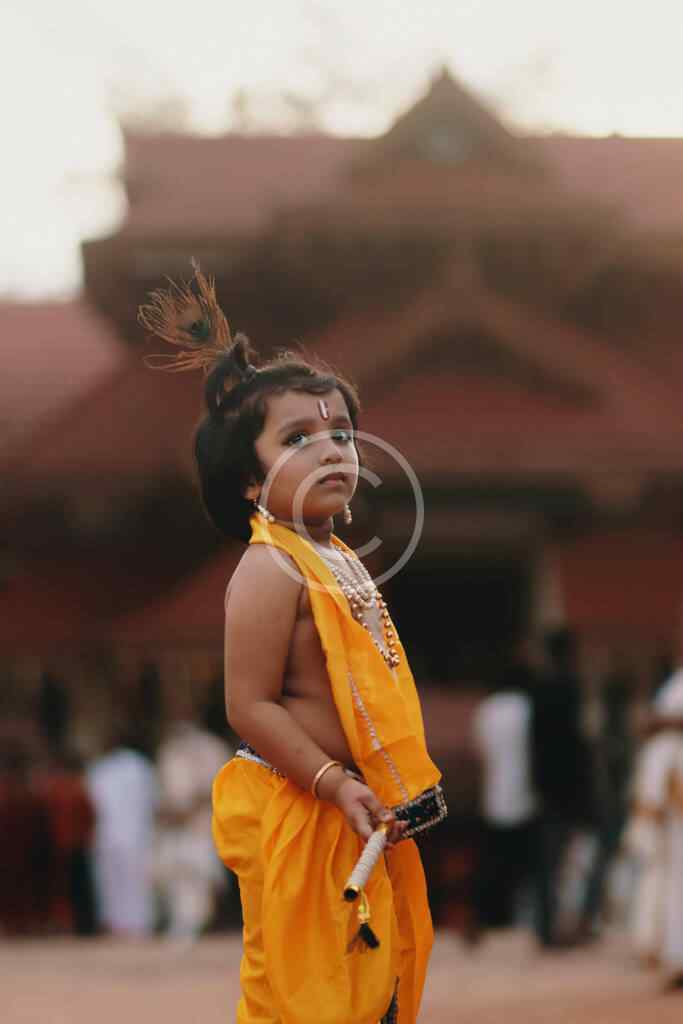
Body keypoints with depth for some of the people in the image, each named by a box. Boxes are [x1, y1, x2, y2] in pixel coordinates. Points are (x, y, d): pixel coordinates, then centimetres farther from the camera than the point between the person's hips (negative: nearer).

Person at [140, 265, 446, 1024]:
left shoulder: (339, 560, 11)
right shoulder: (269, 570, -18)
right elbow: (250, 708, -22)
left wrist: (409, 782, 14)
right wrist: (336, 783, -24)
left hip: (358, 803, 9)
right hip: (293, 815, -9)